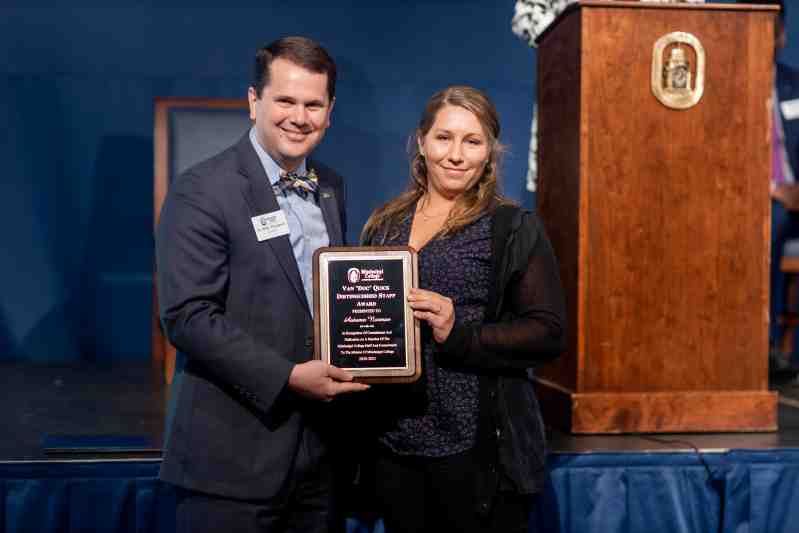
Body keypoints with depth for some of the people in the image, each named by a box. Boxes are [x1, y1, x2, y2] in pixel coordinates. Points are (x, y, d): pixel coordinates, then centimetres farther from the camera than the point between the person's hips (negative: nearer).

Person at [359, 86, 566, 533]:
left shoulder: (514, 228, -4)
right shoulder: (384, 225, 9)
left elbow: (549, 332, -9)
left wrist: (458, 335, -20)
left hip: (479, 448, -4)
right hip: (394, 445, 4)